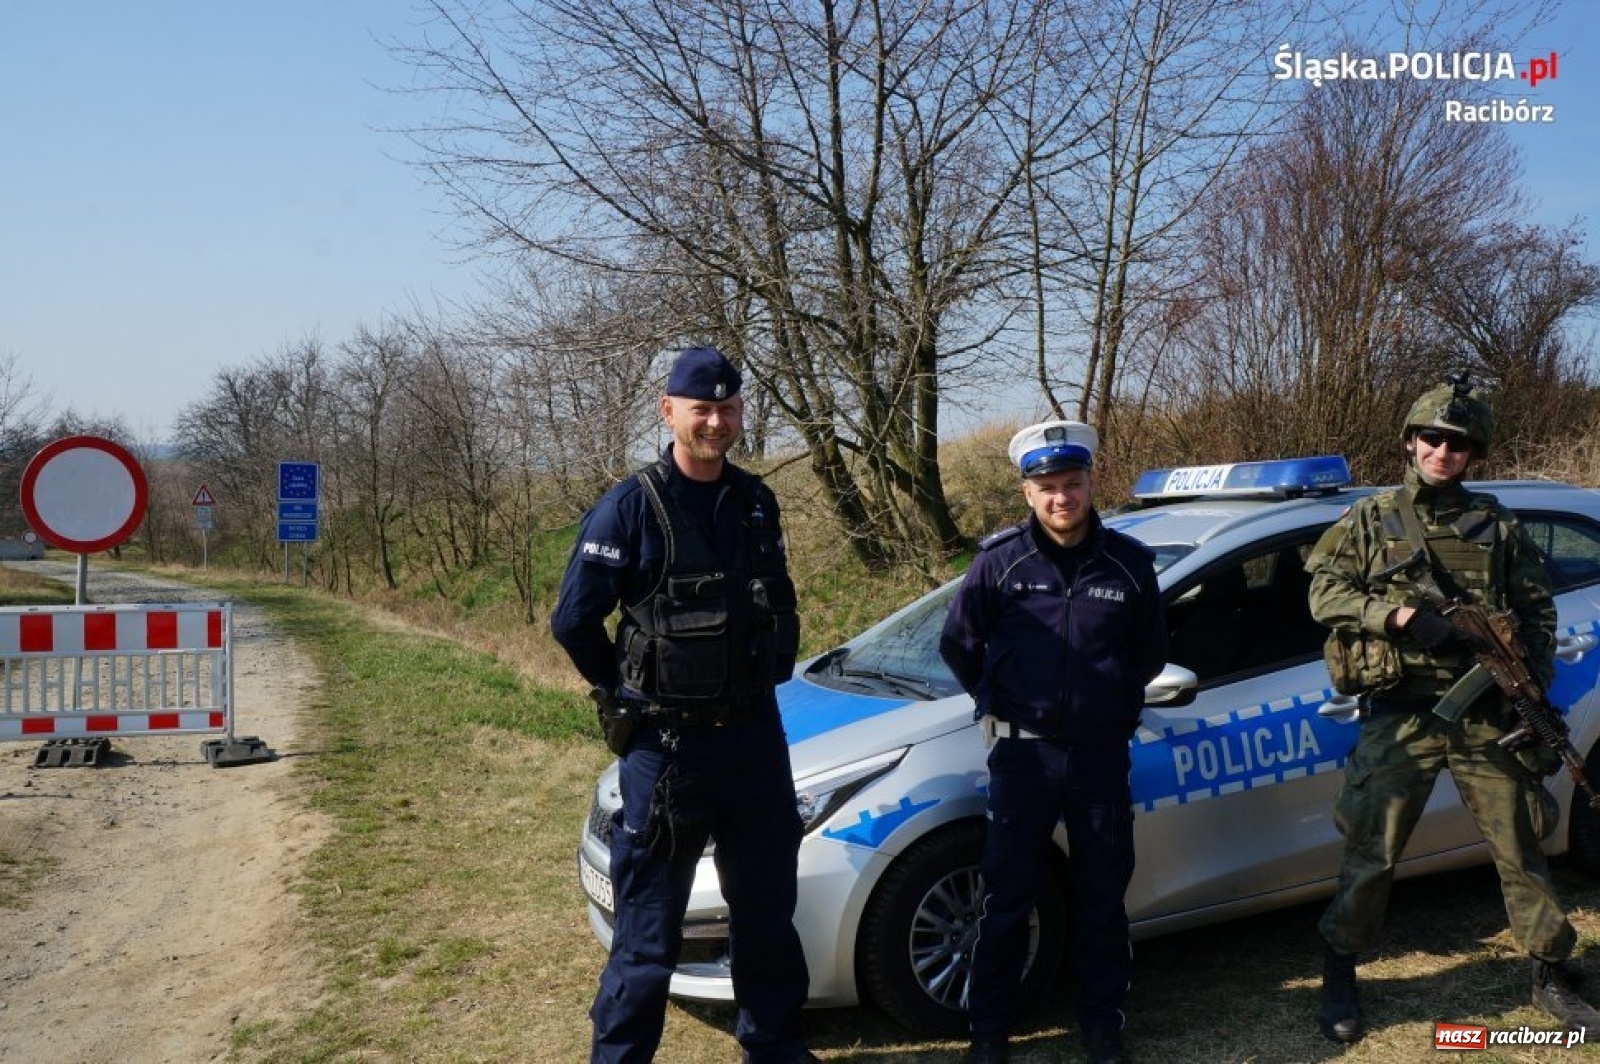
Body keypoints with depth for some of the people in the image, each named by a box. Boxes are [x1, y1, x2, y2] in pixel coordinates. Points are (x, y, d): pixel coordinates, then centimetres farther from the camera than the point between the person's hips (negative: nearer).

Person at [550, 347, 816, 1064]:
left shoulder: (756, 502, 5)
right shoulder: (631, 507, -11)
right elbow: (573, 620, -9)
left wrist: (753, 685, 12)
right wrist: (627, 698, 0)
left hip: (756, 735, 6)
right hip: (667, 743, -5)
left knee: (767, 909, 18)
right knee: (650, 926, 3)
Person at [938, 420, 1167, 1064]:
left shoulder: (1128, 563, -1)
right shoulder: (1001, 559, -7)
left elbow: (1151, 653, 14)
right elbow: (958, 643, 5)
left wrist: (1112, 703, 13)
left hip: (1102, 755, 2)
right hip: (1023, 753, -1)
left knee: (1102, 895, 12)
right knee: (1007, 896, 5)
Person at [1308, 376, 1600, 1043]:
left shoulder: (1498, 526, 10)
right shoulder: (1371, 519, 5)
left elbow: (1537, 610, 13)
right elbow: (1324, 591, -3)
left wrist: (1533, 676, -2)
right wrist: (1397, 615, -17)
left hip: (1487, 718, 2)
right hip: (1399, 717, -2)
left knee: (1520, 848, 10)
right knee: (1370, 854, 0)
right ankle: (1339, 980, 16)